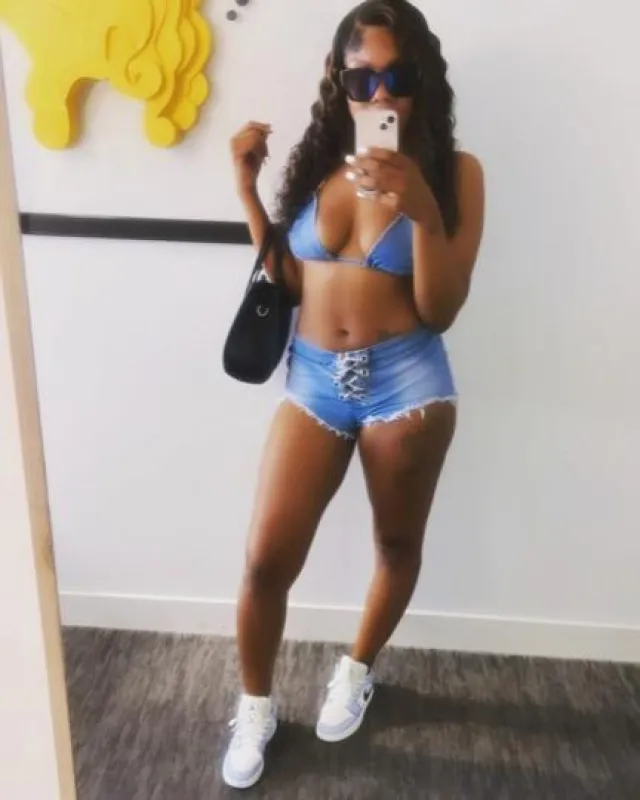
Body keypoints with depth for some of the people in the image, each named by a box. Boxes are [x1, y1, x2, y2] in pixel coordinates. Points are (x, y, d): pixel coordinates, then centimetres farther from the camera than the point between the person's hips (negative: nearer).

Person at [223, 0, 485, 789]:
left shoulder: (454, 171, -4)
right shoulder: (316, 160, 5)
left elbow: (440, 310, -10)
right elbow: (285, 284, 3)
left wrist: (422, 210, -23)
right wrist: (248, 185, -3)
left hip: (405, 382, -2)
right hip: (313, 381, 2)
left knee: (397, 544, 15)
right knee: (266, 560, 2)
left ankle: (356, 670, 45)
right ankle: (255, 707, 29)